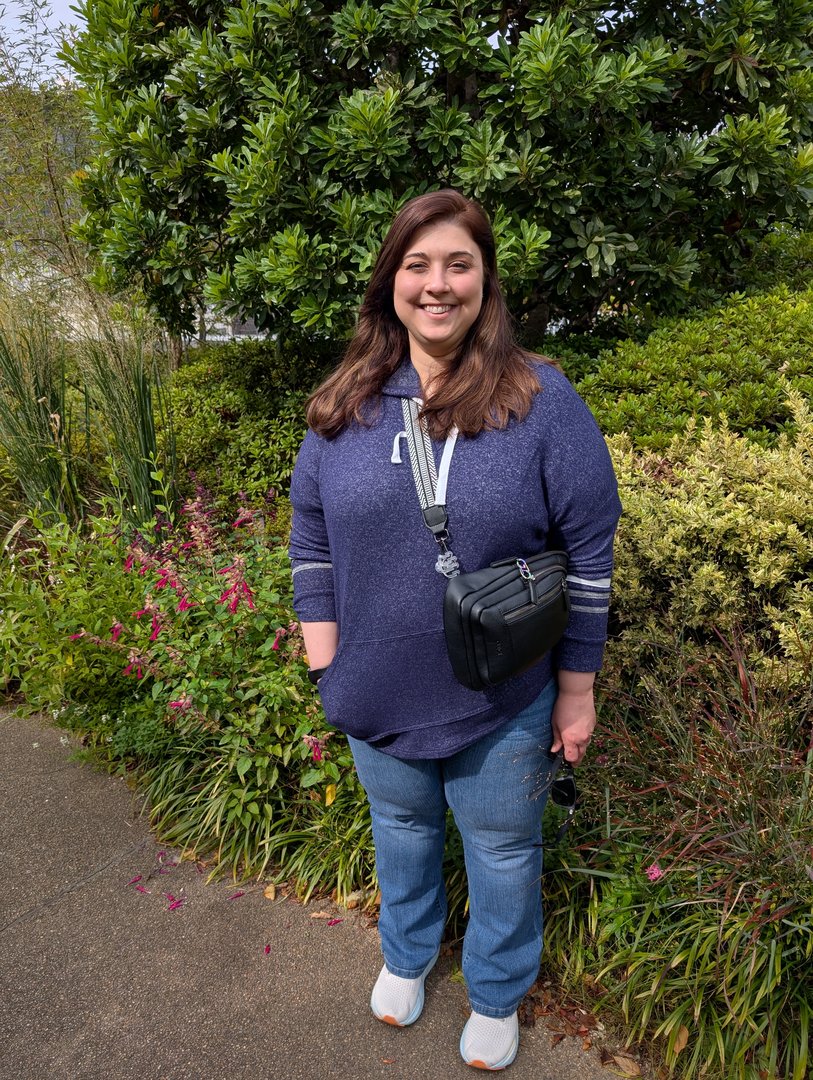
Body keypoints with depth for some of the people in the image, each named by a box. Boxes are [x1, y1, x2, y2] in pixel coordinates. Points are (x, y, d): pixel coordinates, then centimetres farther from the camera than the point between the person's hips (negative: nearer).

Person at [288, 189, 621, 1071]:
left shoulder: (542, 401, -13)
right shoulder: (345, 404, -4)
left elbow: (589, 552, -10)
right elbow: (312, 543, 3)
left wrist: (576, 690, -7)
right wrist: (327, 667, 2)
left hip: (504, 706, -2)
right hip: (377, 697, 3)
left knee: (502, 852, 19)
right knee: (401, 828, 26)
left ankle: (497, 993, 48)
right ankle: (407, 955, 56)